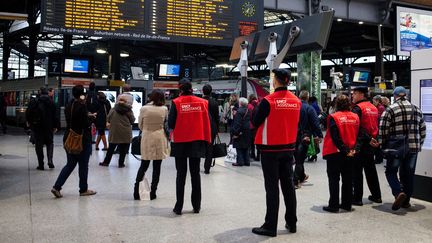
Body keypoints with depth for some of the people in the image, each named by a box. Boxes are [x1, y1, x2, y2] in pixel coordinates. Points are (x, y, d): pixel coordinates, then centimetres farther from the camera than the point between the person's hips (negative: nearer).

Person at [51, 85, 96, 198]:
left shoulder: (68, 106, 8)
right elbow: (86, 124, -19)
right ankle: (83, 189, 17)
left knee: (70, 164, 14)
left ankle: (57, 187, 5)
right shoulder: (82, 106, -17)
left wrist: (88, 116, 14)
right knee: (83, 165, 6)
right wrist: (91, 118, 2)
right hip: (82, 139, -7)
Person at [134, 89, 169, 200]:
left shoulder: (144, 109, -4)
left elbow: (140, 125, 5)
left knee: (144, 165, 11)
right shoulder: (164, 109, -5)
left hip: (146, 138, 1)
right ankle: (153, 193, 9)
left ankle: (136, 191, 4)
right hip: (160, 138, -1)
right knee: (157, 167, 6)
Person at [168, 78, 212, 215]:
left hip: (180, 142, -2)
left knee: (181, 174, 6)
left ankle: (179, 207, 7)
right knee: (195, 173, 11)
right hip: (197, 142, 2)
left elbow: (171, 123, -9)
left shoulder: (176, 102, -8)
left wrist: (173, 134, 12)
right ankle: (196, 206, 16)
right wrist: (207, 140, 8)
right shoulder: (202, 102, 0)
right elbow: (207, 122, 1)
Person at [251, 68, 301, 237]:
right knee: (288, 185, 13)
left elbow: (255, 123, -7)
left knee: (272, 187, -1)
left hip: (270, 149, -5)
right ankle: (291, 223, 22)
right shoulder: (297, 101, 2)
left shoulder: (268, 101, -15)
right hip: (289, 148, 5)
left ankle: (270, 226, 5)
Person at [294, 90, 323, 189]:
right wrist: (319, 135, -6)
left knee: (298, 157, 19)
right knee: (300, 158, 1)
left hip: (294, 136, 4)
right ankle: (295, 181, -4)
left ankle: (302, 176, 37)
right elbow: (315, 123, -13)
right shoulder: (309, 109, -11)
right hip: (304, 137, -4)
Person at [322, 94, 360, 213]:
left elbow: (335, 137, -18)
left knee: (334, 179, 3)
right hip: (350, 154, 5)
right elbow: (358, 135, 8)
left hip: (335, 153, -5)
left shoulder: (334, 117, -14)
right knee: (348, 179, 14)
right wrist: (352, 149, 9)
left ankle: (333, 205, 5)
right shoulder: (355, 117, 3)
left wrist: (344, 150, -14)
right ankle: (347, 204, 20)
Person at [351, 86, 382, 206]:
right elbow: (377, 125, 15)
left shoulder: (358, 107, -12)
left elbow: (358, 127, -20)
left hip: (360, 144, -8)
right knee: (371, 170, 17)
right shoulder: (374, 108, 12)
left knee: (356, 171, -1)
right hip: (372, 144, 8)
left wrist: (368, 139, -17)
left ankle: (357, 198, 1)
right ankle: (376, 196, 25)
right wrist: (373, 139, 13)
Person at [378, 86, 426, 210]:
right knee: (408, 173, 13)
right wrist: (419, 145, 22)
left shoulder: (390, 109, -8)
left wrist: (382, 145, 0)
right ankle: (406, 201, 18)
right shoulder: (416, 109, 9)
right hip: (413, 148, 5)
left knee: (391, 172, 8)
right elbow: (423, 129, 14)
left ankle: (398, 192, -14)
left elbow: (383, 130, -11)